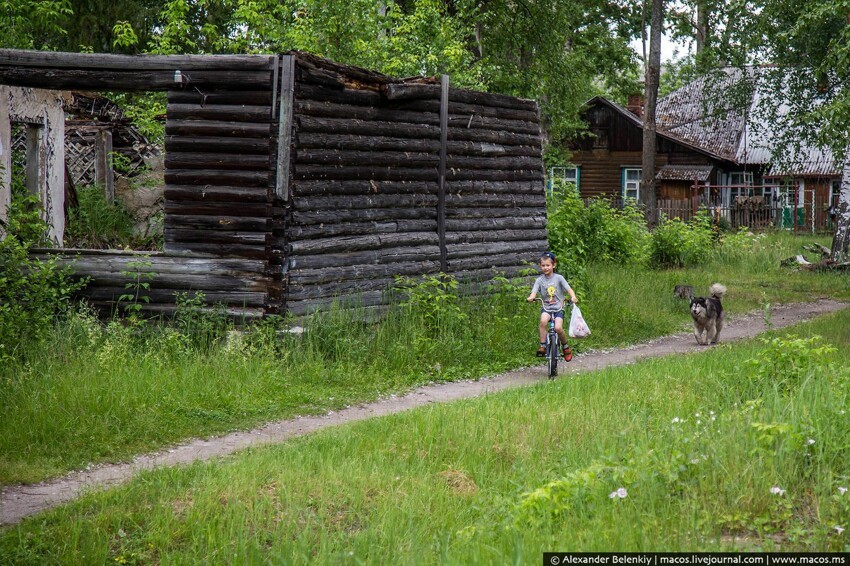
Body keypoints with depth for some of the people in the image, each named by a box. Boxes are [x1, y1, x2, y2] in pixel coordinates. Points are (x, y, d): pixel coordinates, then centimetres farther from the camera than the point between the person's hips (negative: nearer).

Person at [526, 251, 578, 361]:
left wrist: (573, 297, -28)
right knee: (543, 321, -32)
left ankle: (566, 347, 4)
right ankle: (542, 346, -22)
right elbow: (534, 292, -8)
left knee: (558, 328, -23)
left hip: (558, 308, -1)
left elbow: (568, 289, -7)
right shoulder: (539, 280, 4)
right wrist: (531, 298, -32)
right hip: (546, 308, 1)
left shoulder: (559, 278, 1)